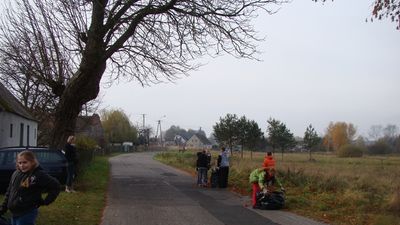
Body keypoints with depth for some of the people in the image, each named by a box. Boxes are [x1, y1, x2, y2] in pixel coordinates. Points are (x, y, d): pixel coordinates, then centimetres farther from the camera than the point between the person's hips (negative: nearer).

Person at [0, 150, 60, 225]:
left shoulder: (39, 175, -15)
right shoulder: (16, 173, 3)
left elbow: (56, 186, -15)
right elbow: (9, 192, 14)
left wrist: (45, 202, -10)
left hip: (27, 214, -6)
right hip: (13, 214, 6)